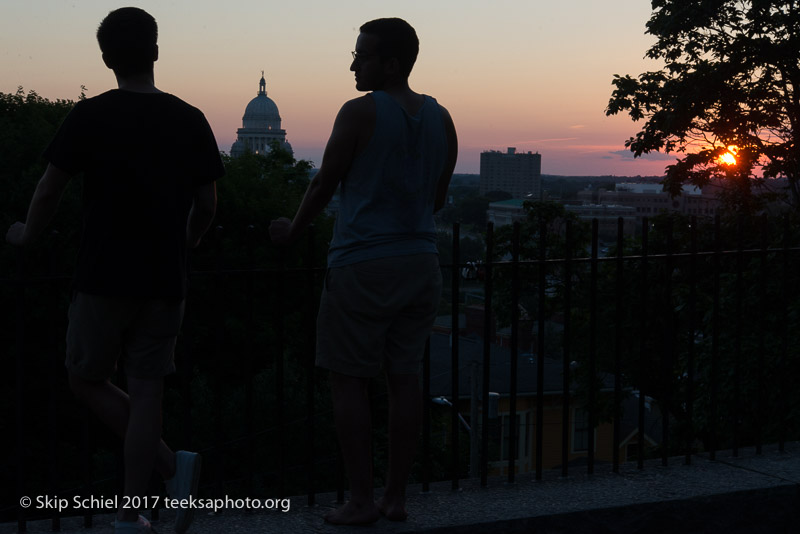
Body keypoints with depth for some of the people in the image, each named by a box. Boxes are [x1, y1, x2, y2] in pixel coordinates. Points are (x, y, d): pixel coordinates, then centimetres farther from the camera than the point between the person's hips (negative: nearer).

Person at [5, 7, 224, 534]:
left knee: (87, 379, 14)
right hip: (165, 281, 3)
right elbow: (208, 204, 8)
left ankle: (171, 464, -3)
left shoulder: (90, 117, -7)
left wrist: (28, 234, 18)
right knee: (146, 390, 6)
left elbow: (49, 192, -1)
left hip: (104, 279, -3)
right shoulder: (190, 120, 2)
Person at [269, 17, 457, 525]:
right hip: (420, 262, 6)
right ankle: (398, 496, 14)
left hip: (362, 265, -6)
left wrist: (293, 230, 13)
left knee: (349, 378, 3)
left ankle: (362, 499, 3)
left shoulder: (360, 113, -11)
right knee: (405, 376, 10)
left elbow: (324, 184, -3)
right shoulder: (441, 119, 6)